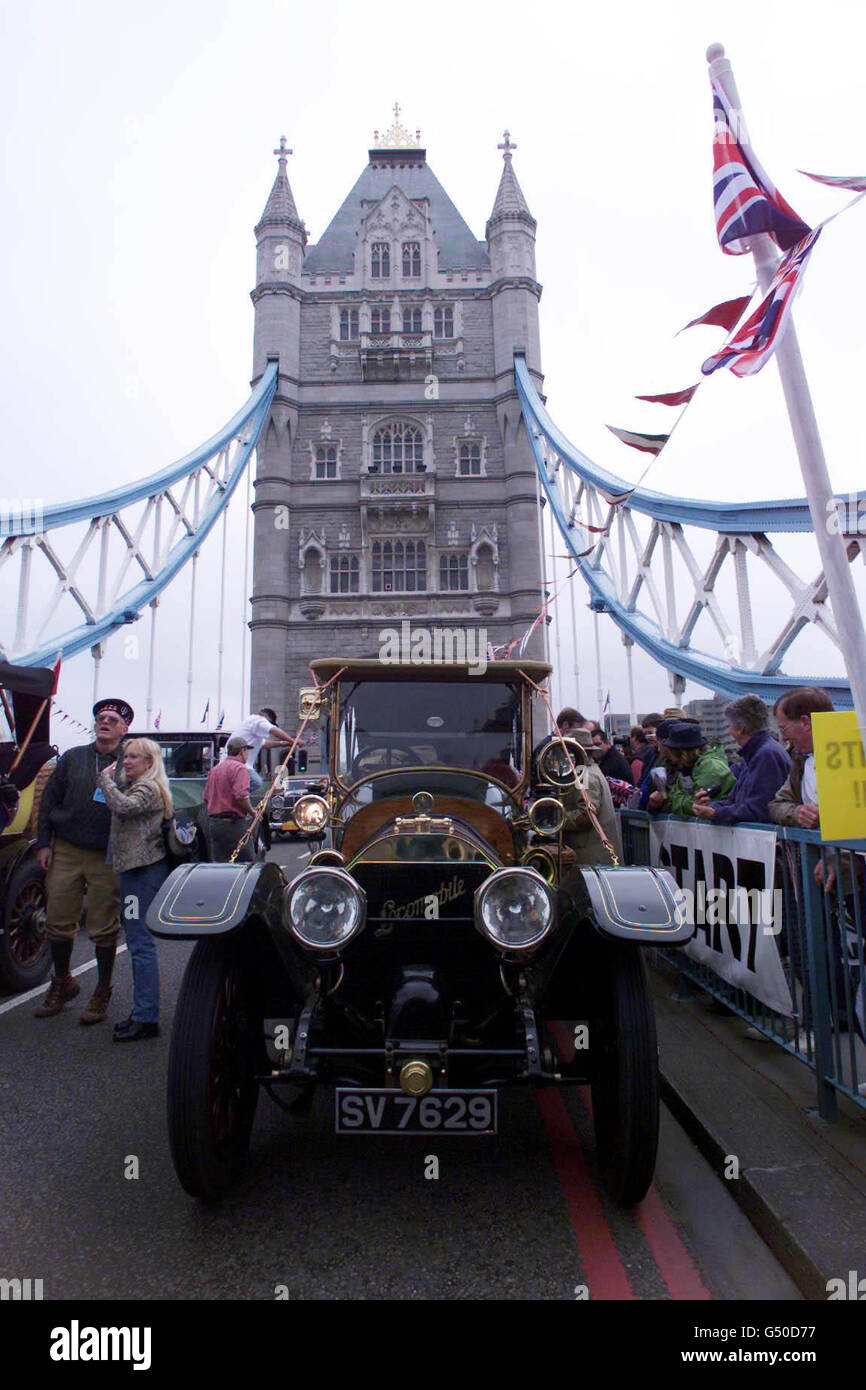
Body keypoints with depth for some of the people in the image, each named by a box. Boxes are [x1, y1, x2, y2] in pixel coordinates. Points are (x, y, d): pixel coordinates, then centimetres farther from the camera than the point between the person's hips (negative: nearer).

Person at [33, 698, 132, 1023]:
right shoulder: (72, 758, 9)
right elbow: (49, 800, 11)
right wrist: (44, 843, 5)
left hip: (108, 860, -3)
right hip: (65, 853, 3)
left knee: (104, 929, 4)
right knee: (58, 922, 9)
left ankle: (102, 992, 21)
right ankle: (62, 983, 31)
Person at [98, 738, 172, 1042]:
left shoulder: (149, 788, -11)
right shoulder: (134, 786, 21)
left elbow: (123, 806, -28)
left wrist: (106, 778, -16)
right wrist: (110, 780, 9)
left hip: (145, 871, -11)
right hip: (134, 869, 11)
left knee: (141, 942, -9)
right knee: (138, 942, 15)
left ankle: (146, 1018, -5)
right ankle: (142, 1013, 24)